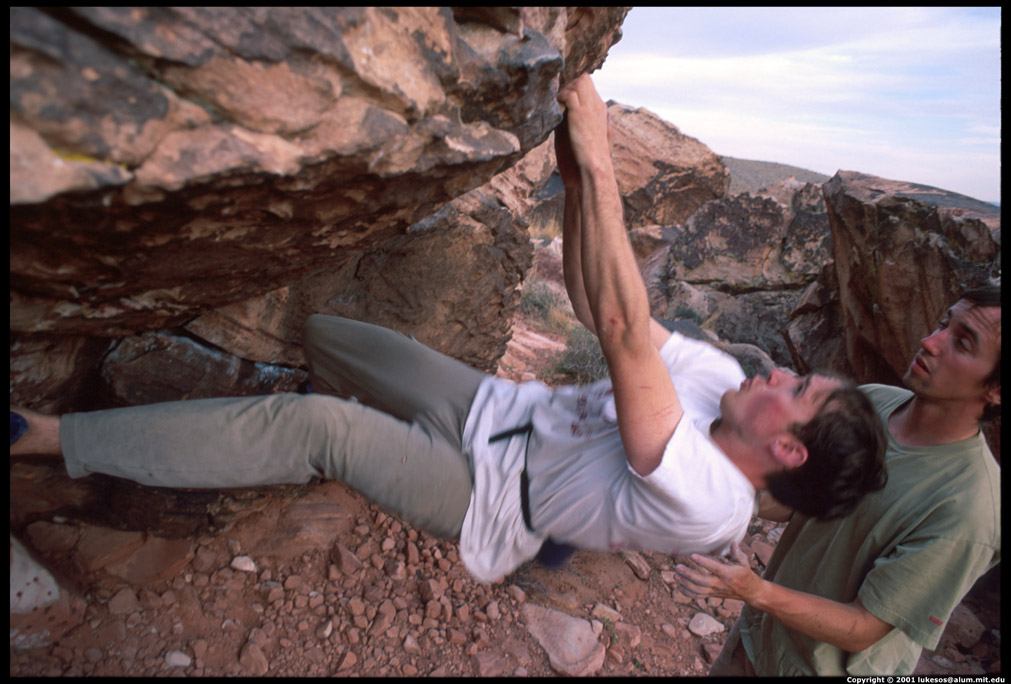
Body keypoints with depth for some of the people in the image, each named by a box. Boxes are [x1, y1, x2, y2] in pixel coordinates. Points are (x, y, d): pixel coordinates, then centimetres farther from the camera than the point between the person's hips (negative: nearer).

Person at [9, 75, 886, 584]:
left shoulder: (705, 503, -27)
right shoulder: (720, 374, -3)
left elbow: (625, 340, -40)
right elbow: (595, 306, -6)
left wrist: (600, 167, -38)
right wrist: (575, 179, -18)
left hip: (486, 492, -7)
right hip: (503, 403, 7)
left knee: (309, 426, -23)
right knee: (320, 331, 6)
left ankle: (54, 438, -8)